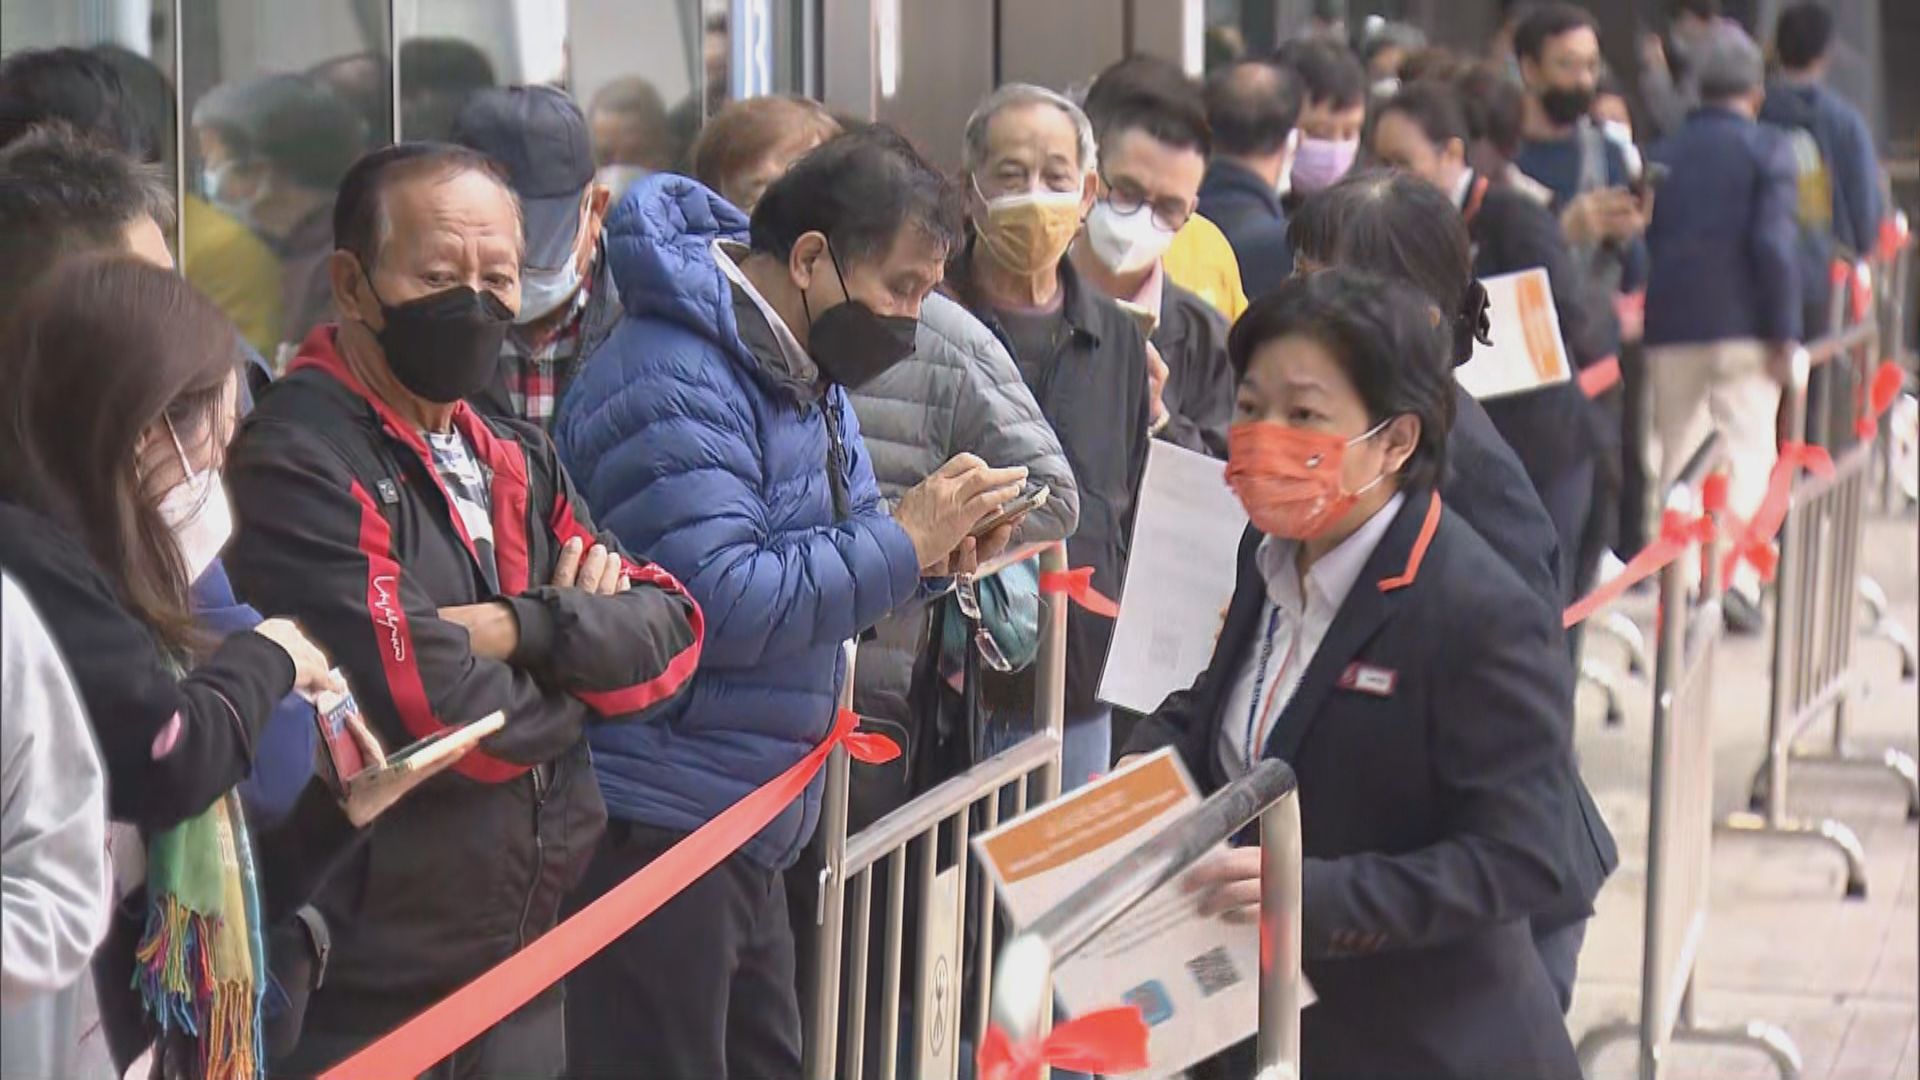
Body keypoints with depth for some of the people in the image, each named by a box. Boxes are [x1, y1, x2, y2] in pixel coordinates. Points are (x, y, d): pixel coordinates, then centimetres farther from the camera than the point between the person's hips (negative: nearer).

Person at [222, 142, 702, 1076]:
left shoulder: (515, 462, 12)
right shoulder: (298, 464, -17)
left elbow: (670, 632, 1)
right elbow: (444, 715, -24)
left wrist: (525, 629, -17)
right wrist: (582, 649, -4)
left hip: (525, 963, 8)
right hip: (366, 996, -8)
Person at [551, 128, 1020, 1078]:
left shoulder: (809, 371, 12)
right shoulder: (677, 382, -19)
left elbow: (820, 558, 19)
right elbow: (720, 607, -26)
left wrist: (931, 551, -2)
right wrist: (903, 544, -21)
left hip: (748, 836, 10)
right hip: (656, 832, -10)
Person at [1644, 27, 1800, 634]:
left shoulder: (1662, 155, 10)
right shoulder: (1767, 150, -3)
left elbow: (1644, 241, 7)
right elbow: (1775, 242, -13)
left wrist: (1645, 315, 12)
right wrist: (1785, 332, -11)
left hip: (1670, 326, 4)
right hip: (1743, 325, -4)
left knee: (1679, 455, 14)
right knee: (1748, 453, -1)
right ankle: (1737, 578, -17)